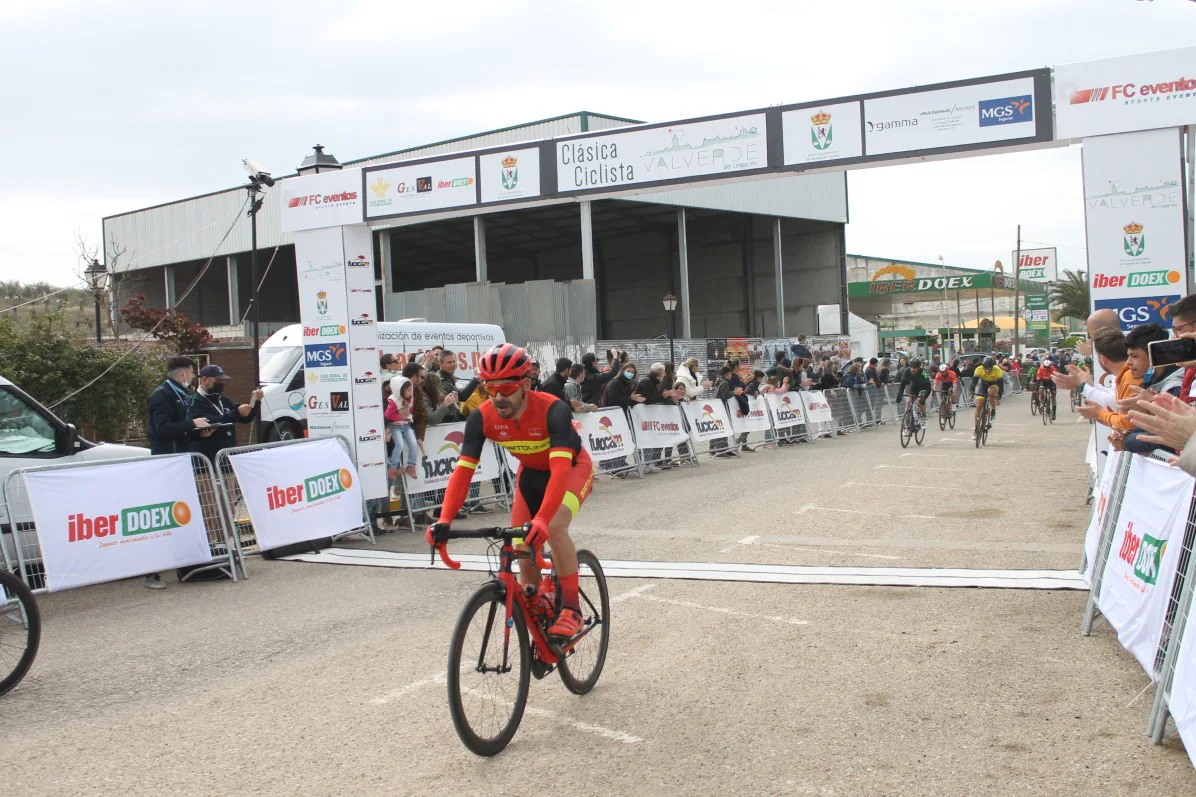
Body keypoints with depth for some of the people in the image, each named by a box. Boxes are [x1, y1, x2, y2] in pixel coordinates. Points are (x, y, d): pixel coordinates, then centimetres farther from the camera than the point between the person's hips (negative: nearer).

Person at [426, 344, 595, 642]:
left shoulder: (553, 410, -37)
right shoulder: (482, 418, -24)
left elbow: (560, 471, -46)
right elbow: (463, 471, -27)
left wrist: (541, 520, -59)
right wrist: (445, 521, -41)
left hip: (572, 467, -5)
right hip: (530, 472, 5)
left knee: (554, 527, -31)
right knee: (523, 552, -3)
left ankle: (571, 609, -16)